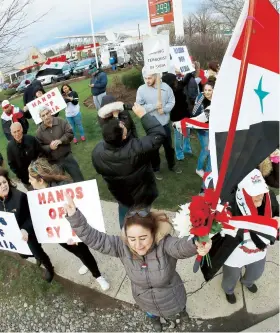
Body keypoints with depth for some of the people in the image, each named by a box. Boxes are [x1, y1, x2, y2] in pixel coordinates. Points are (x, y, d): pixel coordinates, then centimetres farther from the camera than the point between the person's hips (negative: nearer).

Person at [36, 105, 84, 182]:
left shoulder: (61, 122, -4)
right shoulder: (39, 131, -3)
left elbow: (70, 133, -8)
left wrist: (60, 141, -22)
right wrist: (49, 147, -20)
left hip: (67, 156, 0)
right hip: (53, 161, 1)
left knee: (79, 179, 9)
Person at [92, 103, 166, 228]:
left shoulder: (97, 152, -26)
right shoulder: (136, 148, -42)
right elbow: (159, 135, -31)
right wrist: (143, 115, -27)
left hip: (119, 194, 4)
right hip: (141, 194, -4)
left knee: (124, 216, 33)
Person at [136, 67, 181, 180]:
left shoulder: (165, 86, -5)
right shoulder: (141, 89, -11)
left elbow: (172, 101, -1)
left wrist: (164, 109, -19)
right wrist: (154, 106, -22)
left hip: (165, 123, 2)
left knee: (169, 146, 19)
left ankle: (172, 165, 42)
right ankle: (156, 169, 32)